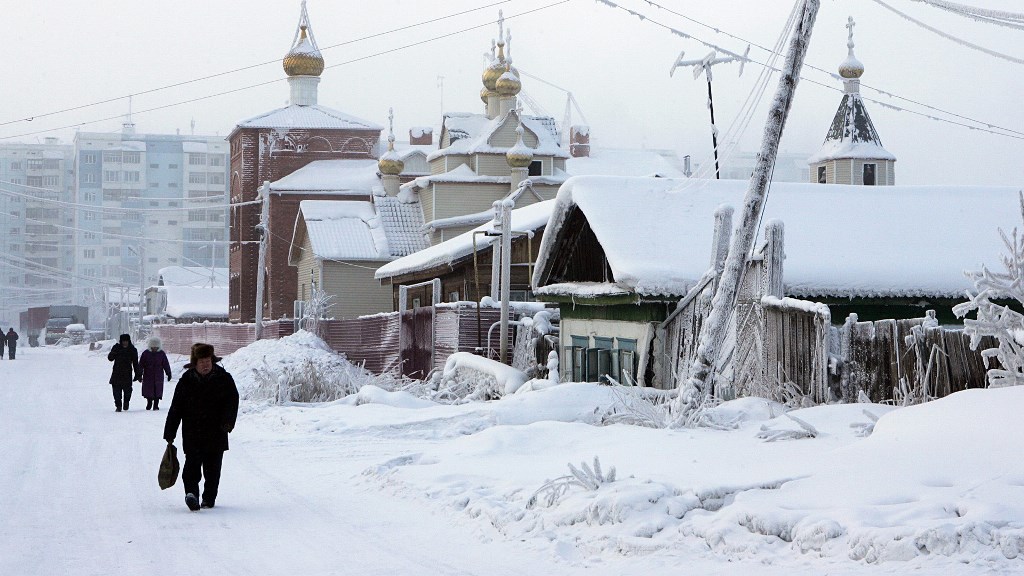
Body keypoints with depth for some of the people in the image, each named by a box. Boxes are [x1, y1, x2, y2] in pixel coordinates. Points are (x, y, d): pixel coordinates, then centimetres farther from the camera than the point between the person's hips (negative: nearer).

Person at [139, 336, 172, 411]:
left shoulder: (161, 353, 2)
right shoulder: (145, 353, -1)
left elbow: (166, 365, 7)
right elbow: (141, 364, 1)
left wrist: (168, 374, 5)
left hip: (158, 376, 0)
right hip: (148, 376, 0)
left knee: (158, 391, -2)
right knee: (148, 390, 2)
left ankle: (156, 405, 5)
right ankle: (149, 403, 22)